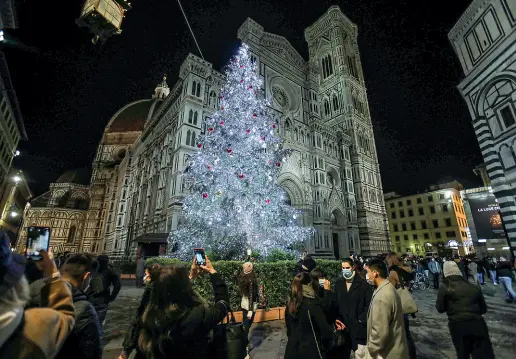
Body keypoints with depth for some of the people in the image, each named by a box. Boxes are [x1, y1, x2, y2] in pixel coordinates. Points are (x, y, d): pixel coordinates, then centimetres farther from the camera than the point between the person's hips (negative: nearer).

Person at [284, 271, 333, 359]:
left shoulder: (290, 304, -4)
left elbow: (289, 329, 8)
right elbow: (326, 331, -17)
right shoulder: (312, 305, -21)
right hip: (311, 351, -5)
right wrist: (325, 347, 0)